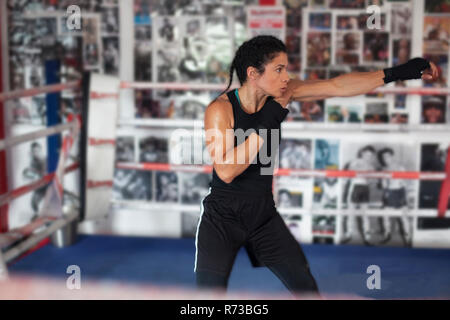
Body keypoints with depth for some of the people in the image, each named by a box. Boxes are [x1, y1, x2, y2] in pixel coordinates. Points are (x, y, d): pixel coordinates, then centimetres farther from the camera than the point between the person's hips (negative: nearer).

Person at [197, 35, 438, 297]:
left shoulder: (282, 94, -5)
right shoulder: (221, 108, -18)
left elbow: (337, 86, -7)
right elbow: (226, 171, -26)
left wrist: (396, 73, -10)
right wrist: (263, 128, -28)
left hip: (263, 215, 5)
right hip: (223, 218, -5)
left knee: (306, 288, 6)